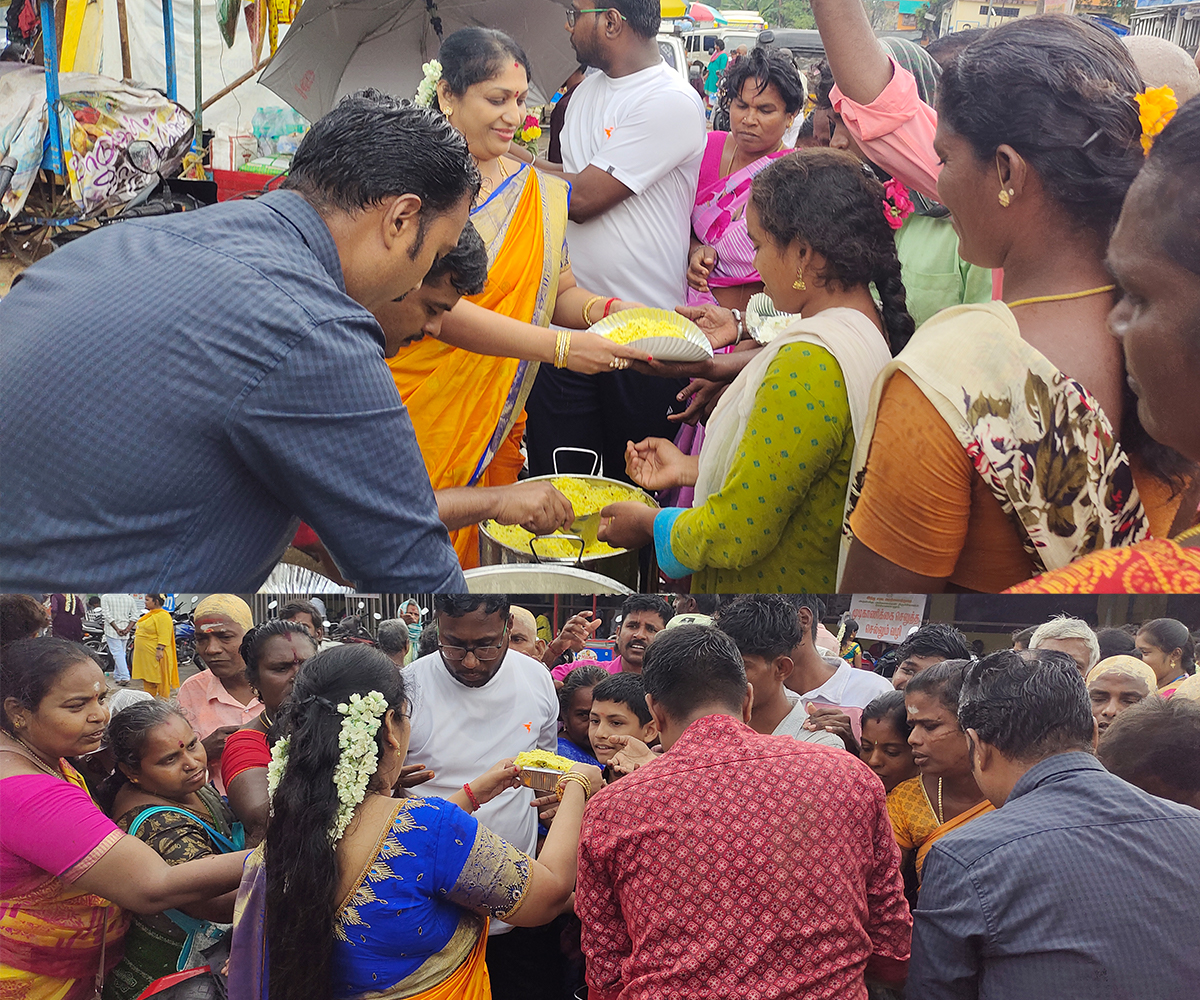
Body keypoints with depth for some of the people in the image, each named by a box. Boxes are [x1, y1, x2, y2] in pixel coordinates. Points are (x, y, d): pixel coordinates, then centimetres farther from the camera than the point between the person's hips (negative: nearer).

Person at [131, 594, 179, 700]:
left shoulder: (163, 616, -16)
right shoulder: (150, 614, 16)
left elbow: (164, 636, -22)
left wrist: (159, 649, -27)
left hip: (155, 655, -10)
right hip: (145, 654, 10)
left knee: (160, 678, -4)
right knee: (147, 680, 15)